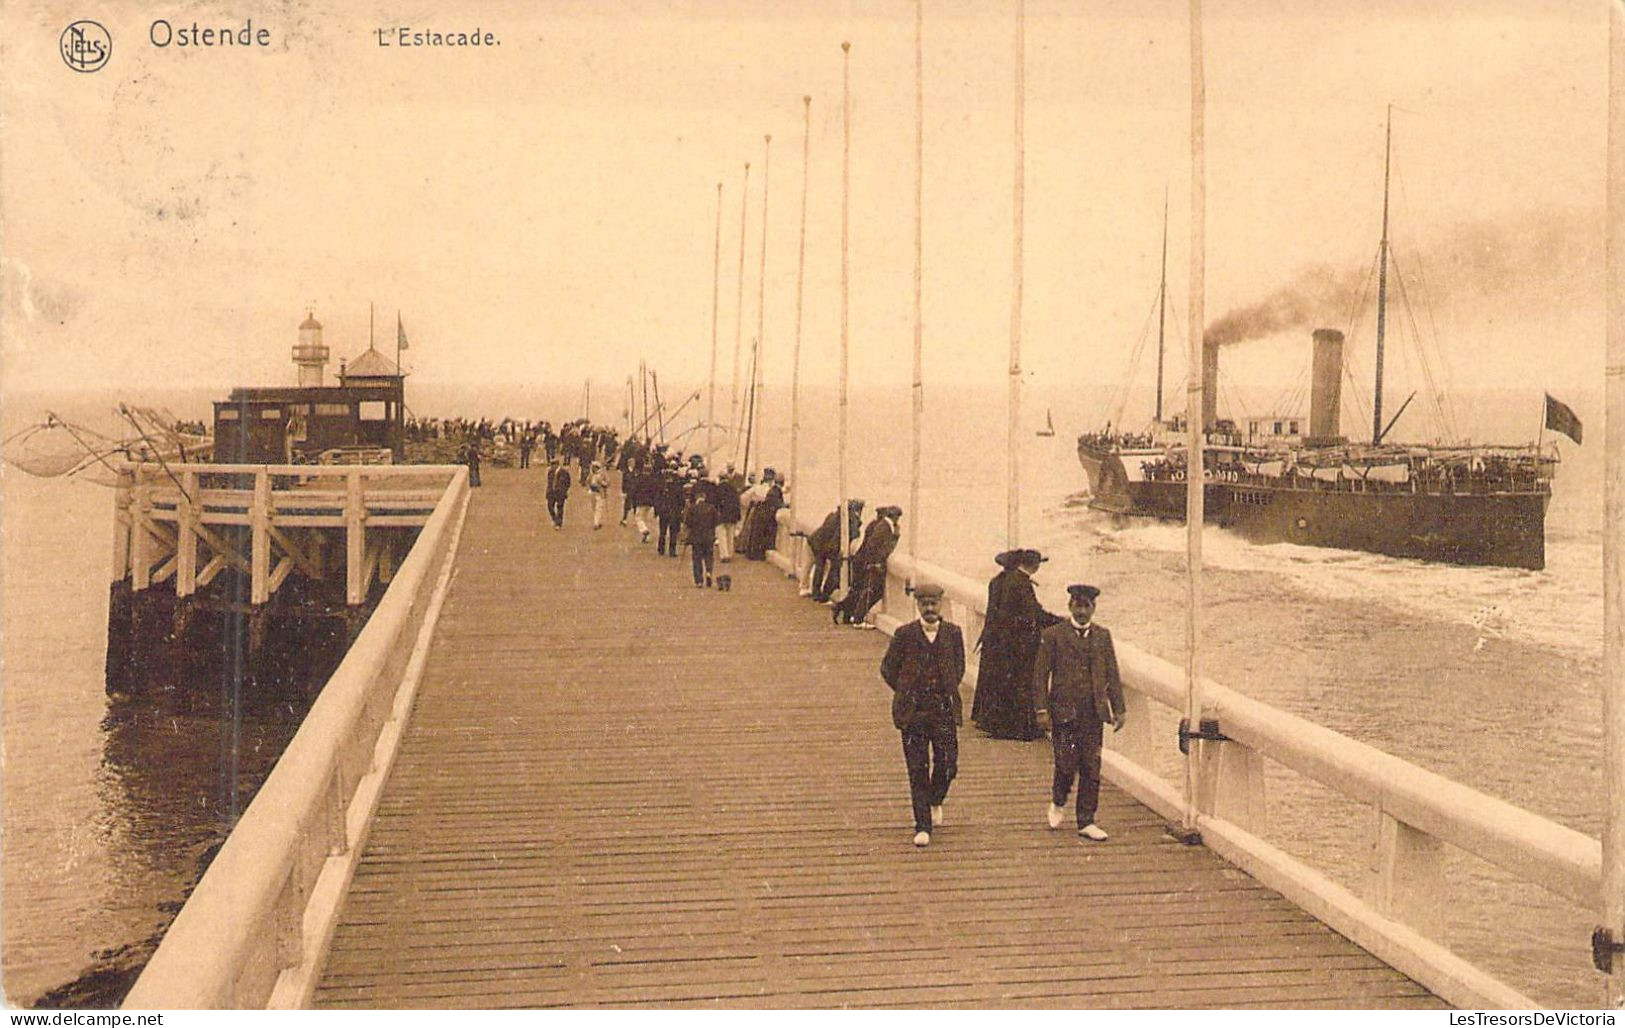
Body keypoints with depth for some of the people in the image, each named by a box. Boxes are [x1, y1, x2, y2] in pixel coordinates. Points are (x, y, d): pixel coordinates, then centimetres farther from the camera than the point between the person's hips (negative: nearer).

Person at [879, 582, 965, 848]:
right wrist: (906, 693, 4)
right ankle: (922, 827, 5)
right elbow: (888, 668, 6)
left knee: (947, 763, 0)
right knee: (917, 768, -1)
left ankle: (935, 801, 33)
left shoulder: (953, 633, 3)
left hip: (944, 709, 1)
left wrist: (947, 693, 10)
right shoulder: (905, 634, -2)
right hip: (913, 711, -1)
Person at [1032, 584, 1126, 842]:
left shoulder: (1102, 636, 11)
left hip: (1094, 712, 3)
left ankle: (1086, 823, 12)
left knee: (1092, 769, 3)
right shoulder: (1053, 635, 0)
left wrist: (1118, 709, 6)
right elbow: (1041, 674, -2)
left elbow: (1112, 675, 12)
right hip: (1064, 711, -3)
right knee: (1066, 763, -6)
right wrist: (1041, 708, -9)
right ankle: (1057, 803, 24)